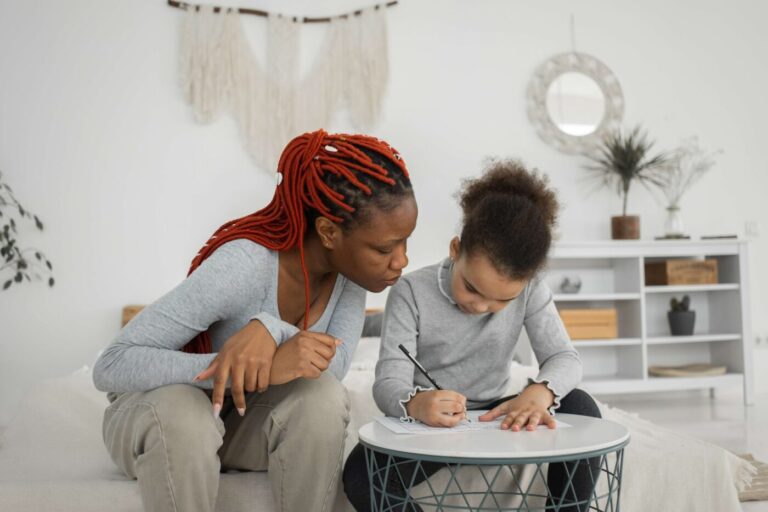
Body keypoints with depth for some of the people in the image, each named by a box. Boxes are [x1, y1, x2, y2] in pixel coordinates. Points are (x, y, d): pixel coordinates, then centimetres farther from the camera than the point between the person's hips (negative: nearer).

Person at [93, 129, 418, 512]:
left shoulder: (350, 264, -14)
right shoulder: (244, 268, -32)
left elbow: (335, 364, -24)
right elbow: (110, 367, -34)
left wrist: (272, 329, -43)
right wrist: (254, 367, -44)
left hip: (245, 417, 4)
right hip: (164, 402, -4)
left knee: (322, 398, -26)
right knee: (180, 417, -37)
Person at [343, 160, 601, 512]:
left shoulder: (529, 290, -9)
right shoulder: (411, 293, -17)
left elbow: (565, 358, -13)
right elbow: (389, 382, -23)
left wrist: (540, 391, -39)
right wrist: (414, 404, -49)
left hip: (494, 419, 2)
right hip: (427, 426, -2)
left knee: (580, 406, -23)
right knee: (360, 475, -31)